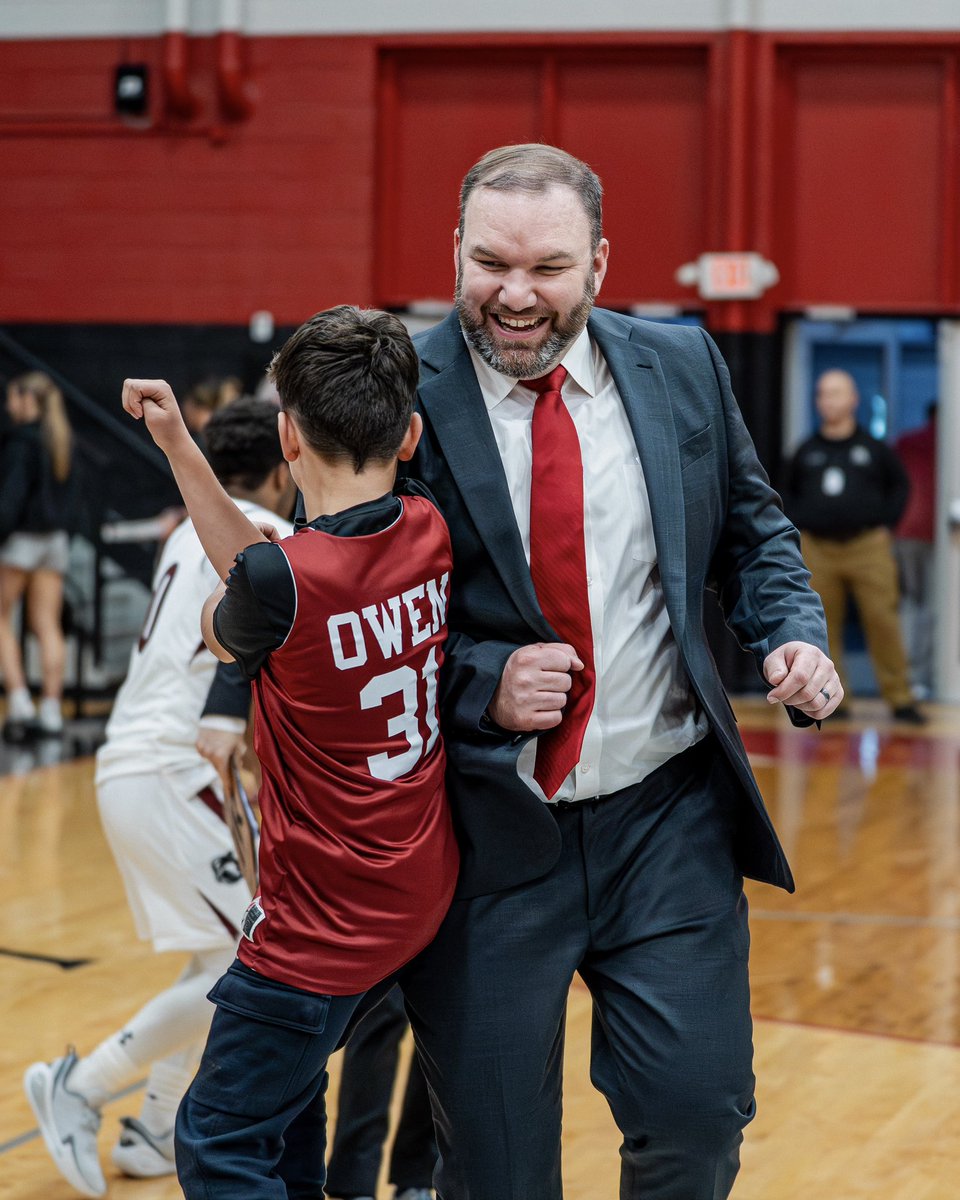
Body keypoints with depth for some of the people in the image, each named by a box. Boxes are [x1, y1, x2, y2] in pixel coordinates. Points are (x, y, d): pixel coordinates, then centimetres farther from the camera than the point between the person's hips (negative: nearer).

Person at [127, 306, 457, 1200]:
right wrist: (178, 445, 9)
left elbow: (222, 633, -1)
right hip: (421, 891, 8)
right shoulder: (428, 534, -5)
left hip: (326, 920, -8)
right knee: (287, 1083, 28)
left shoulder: (285, 580, -26)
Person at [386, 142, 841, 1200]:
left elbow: (751, 532, 16)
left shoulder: (681, 368, 4)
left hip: (667, 819, 2)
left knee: (697, 1112, -2)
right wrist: (480, 683, -16)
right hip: (487, 834, -2)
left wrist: (794, 637, -4)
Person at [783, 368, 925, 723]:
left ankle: (900, 699, -1)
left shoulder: (874, 449, 6)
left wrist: (885, 524, 4)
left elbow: (900, 487, 14)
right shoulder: (806, 452, 11)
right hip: (817, 550, 2)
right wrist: (800, 525, 9)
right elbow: (789, 493, 22)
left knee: (883, 621, -7)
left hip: (867, 547, -2)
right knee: (823, 627, -1)